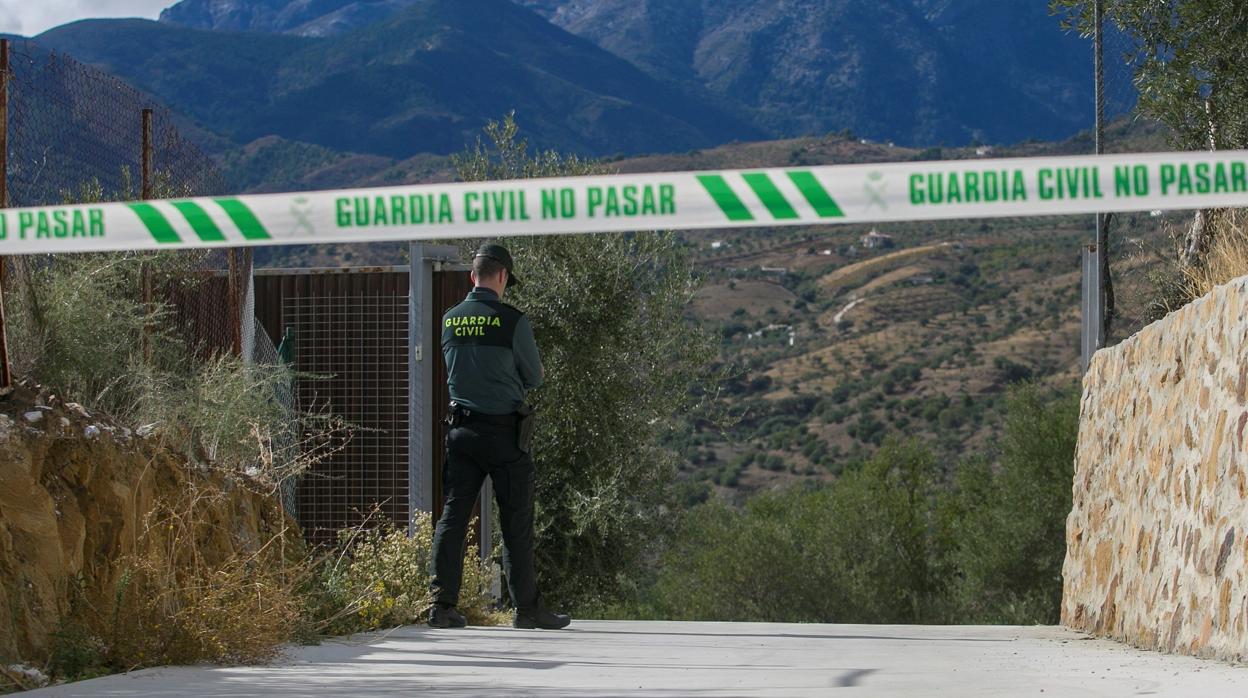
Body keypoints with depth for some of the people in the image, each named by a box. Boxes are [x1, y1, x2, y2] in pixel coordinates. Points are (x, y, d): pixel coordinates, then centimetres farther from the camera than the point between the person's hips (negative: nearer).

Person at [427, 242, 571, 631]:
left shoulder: (449, 320, 5)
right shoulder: (512, 321, -11)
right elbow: (534, 378, 0)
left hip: (461, 430, 5)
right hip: (505, 431, -5)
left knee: (453, 515, 5)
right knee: (516, 521, 3)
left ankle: (443, 605, 1)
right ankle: (527, 608, 7)